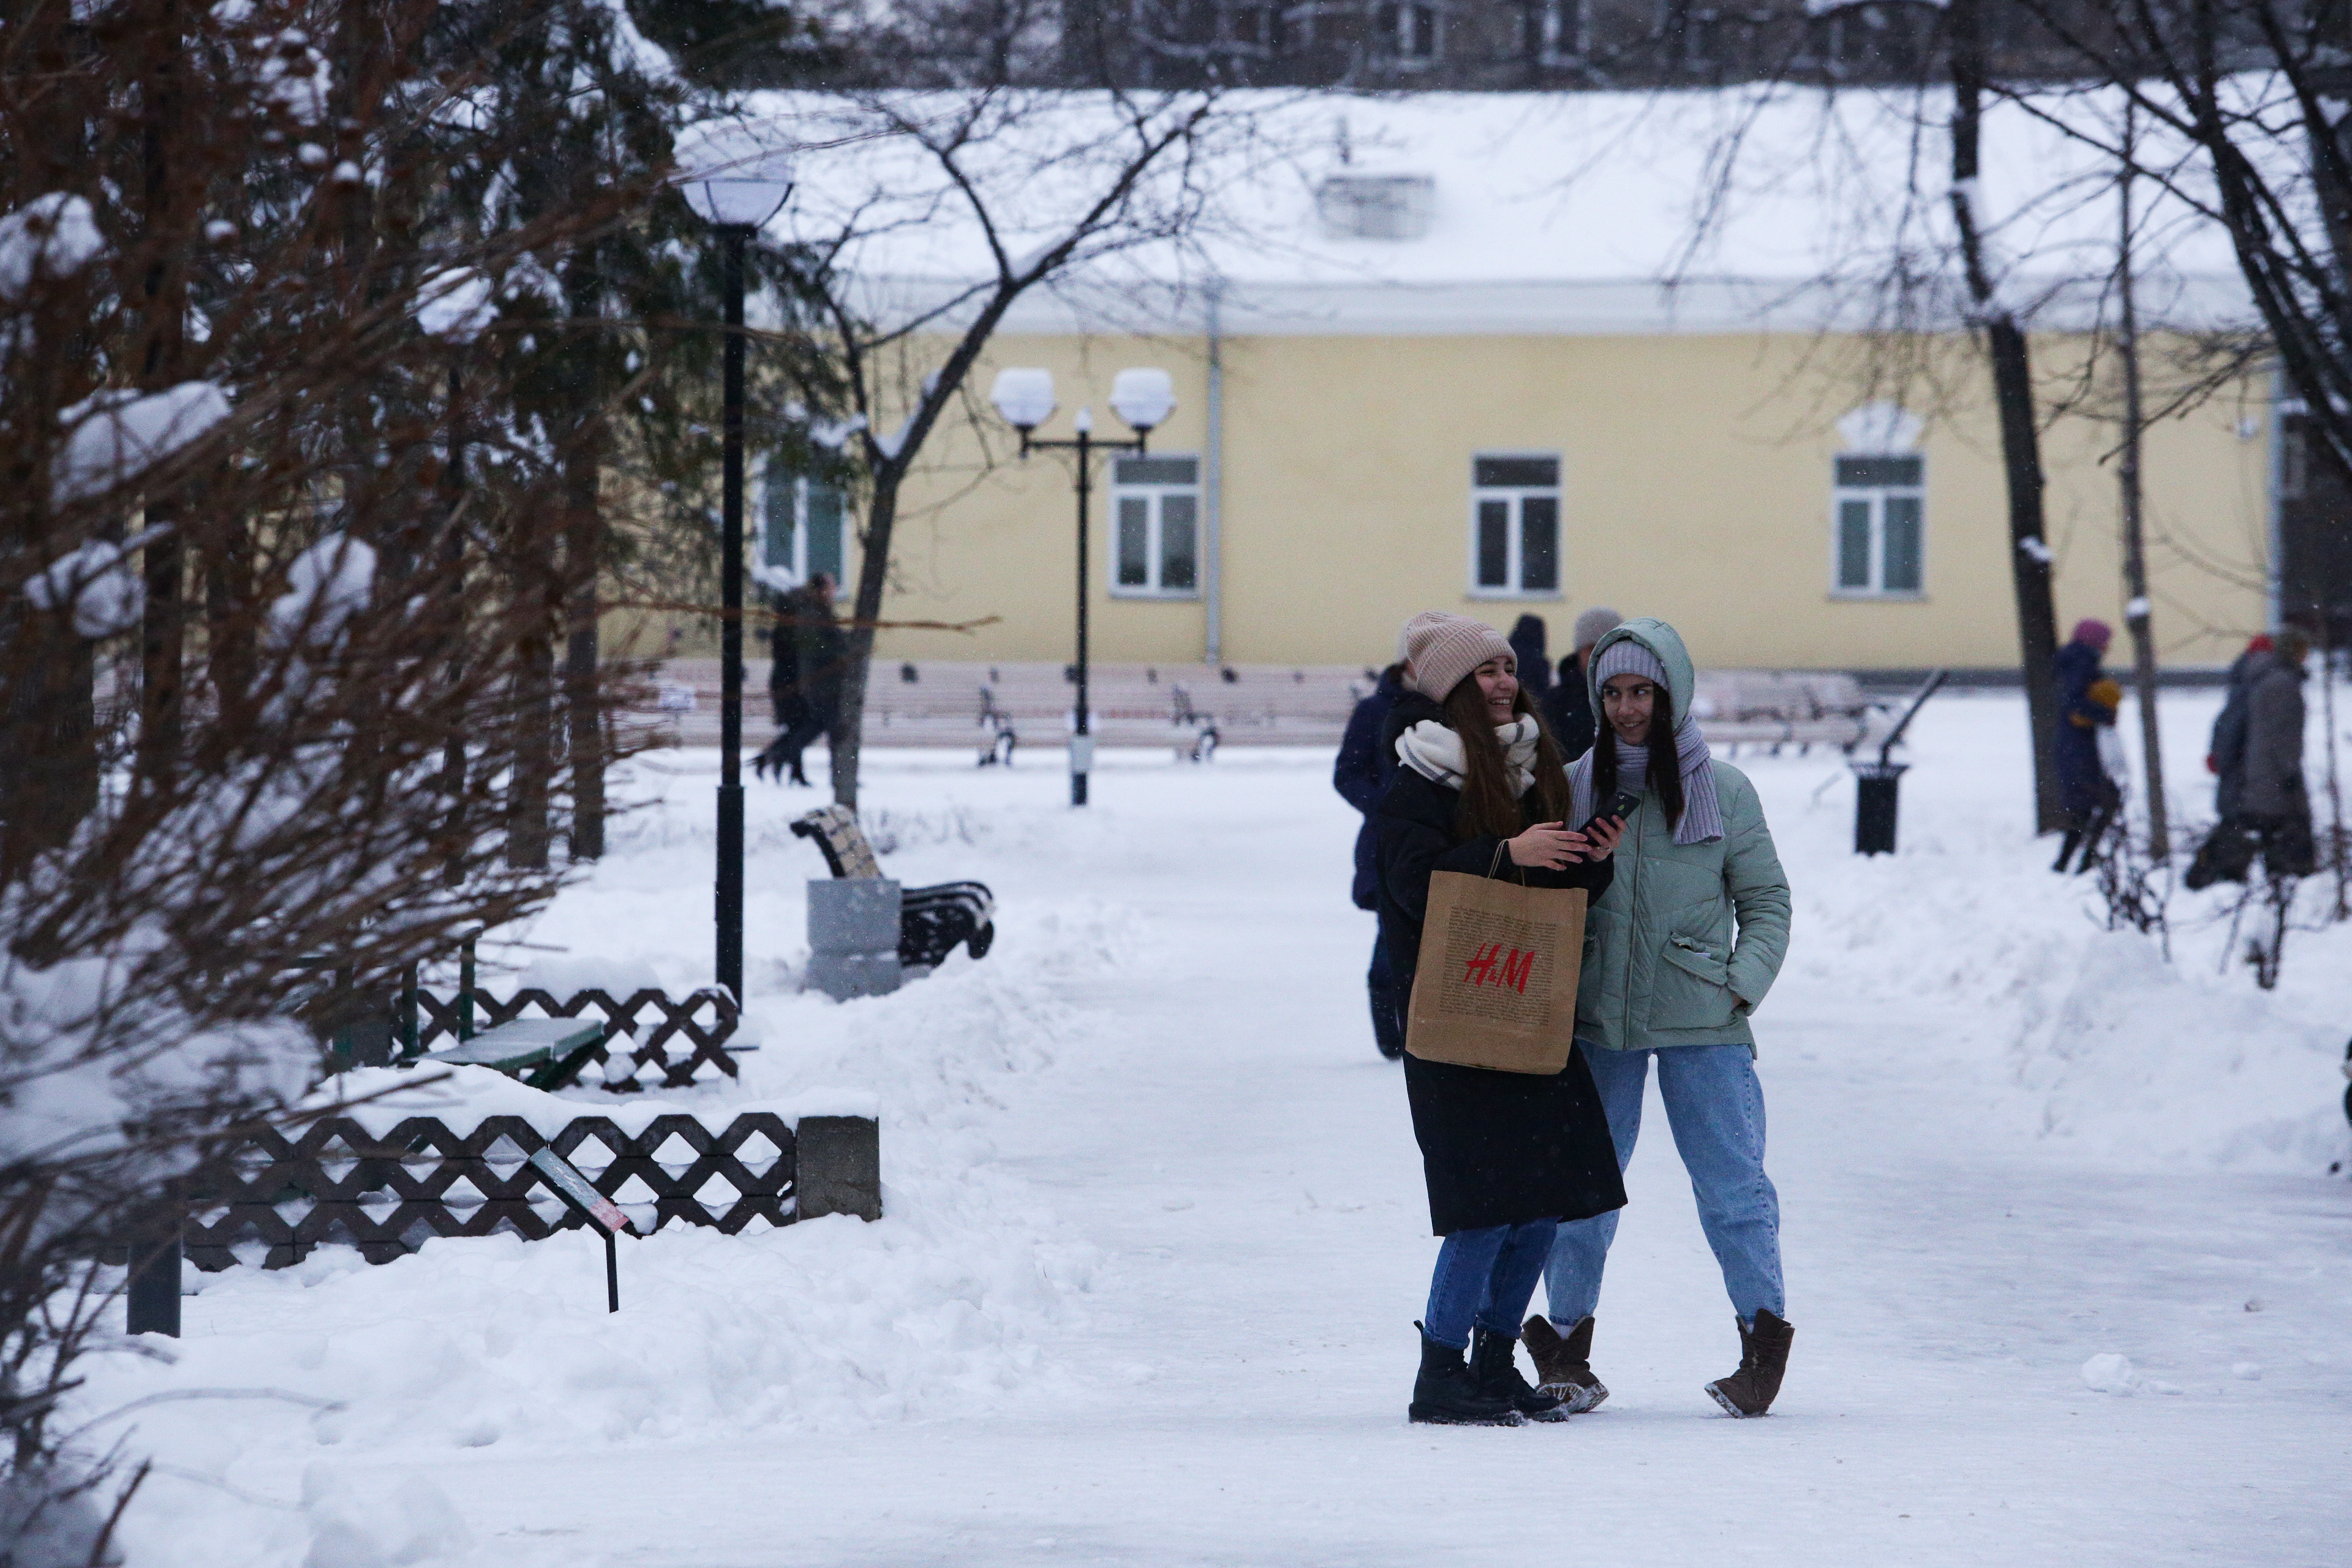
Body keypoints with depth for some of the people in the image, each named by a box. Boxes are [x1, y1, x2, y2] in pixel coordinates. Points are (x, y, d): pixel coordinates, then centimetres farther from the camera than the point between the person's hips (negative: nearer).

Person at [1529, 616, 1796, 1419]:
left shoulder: (1723, 791, 2)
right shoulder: (1572, 787, 5)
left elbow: (1766, 900, 8)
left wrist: (1743, 984, -5)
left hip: (1701, 1023, -2)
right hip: (1597, 1021, 2)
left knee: (1732, 1184, -3)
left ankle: (1764, 1340, 8)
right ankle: (1566, 1345, 15)